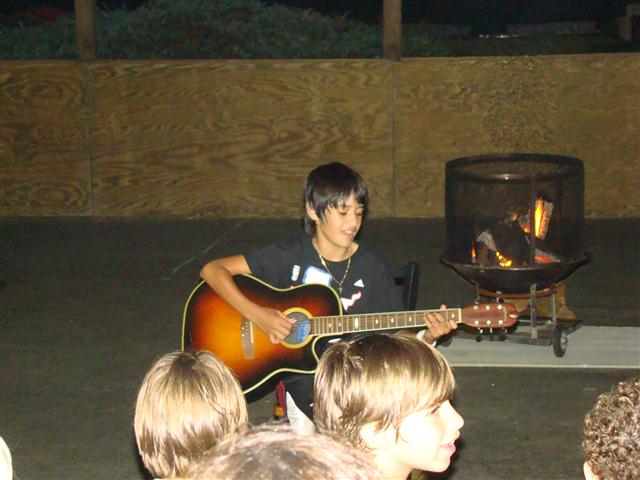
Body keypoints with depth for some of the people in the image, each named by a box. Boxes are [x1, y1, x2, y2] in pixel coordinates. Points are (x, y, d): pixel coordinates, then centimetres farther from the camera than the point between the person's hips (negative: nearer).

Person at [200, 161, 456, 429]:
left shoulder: (372, 267, 4)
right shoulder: (290, 257, -2)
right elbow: (212, 270, -6)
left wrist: (426, 337, -15)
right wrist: (257, 315, -17)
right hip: (302, 378, -3)